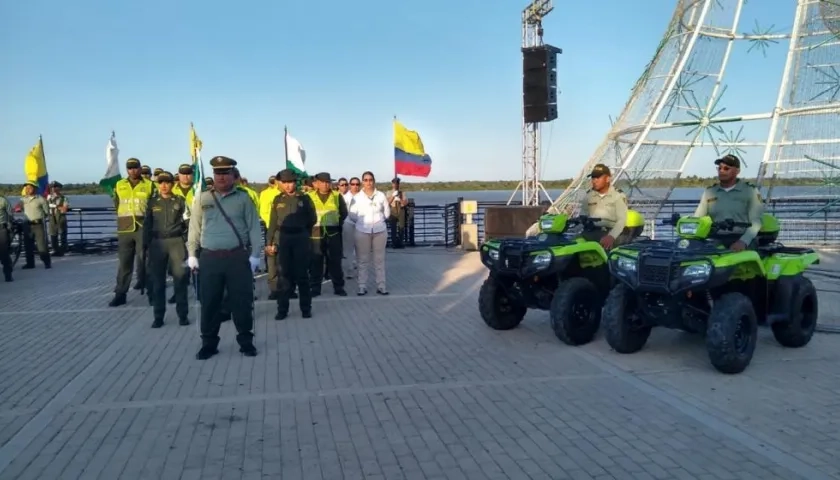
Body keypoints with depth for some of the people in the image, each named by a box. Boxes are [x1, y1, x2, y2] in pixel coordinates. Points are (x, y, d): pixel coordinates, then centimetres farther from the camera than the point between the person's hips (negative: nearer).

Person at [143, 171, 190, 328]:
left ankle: (183, 314, 6)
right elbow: (147, 225, 10)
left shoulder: (180, 201, 4)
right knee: (158, 280, 3)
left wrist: (186, 240, -4)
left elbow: (188, 222, 4)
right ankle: (158, 316, 11)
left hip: (176, 241, -2)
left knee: (180, 277, -4)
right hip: (157, 242, 2)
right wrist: (145, 245, 5)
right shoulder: (152, 202, 8)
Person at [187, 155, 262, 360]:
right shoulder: (203, 199, 9)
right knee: (209, 303, 6)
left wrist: (255, 254, -5)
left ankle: (246, 342, 17)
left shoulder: (243, 198, 3)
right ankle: (209, 344, 19)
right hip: (210, 258, 2)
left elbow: (254, 227, 1)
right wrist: (192, 253, 5)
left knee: (242, 301, 3)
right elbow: (194, 227, 10)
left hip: (238, 257, -2)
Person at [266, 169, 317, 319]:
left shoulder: (304, 198, 2)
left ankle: (306, 308, 13)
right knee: (283, 274, 3)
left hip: (301, 239, -1)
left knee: (302, 274, 4)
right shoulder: (278, 199, 6)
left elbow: (313, 219, 10)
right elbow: (273, 222, 6)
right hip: (282, 239, 1)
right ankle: (282, 309, 9)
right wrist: (269, 242, 1)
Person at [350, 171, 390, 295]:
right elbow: (352, 215, 3)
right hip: (362, 231, -1)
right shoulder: (357, 197, -2)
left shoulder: (381, 195, 1)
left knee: (379, 259, 4)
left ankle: (381, 286, 8)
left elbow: (387, 213, 10)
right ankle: (362, 286, 6)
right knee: (363, 260, 2)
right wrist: (362, 222, 10)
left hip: (380, 231, 1)